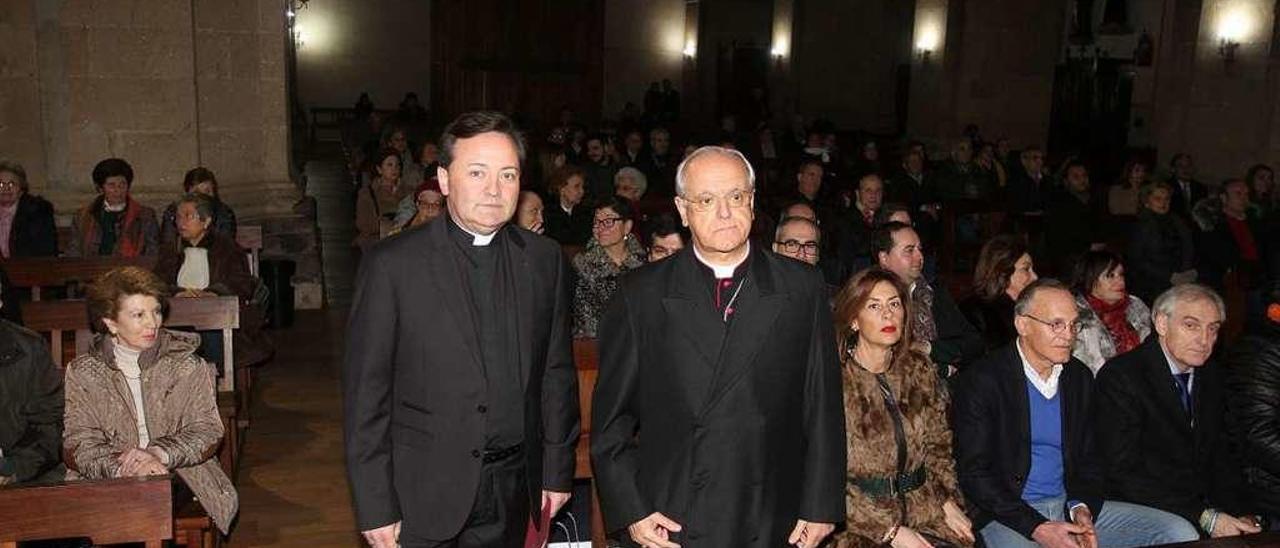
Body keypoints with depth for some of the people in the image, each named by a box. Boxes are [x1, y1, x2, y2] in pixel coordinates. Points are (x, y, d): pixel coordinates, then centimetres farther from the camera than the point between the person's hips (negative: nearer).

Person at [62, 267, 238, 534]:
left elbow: (208, 430, 1)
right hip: (108, 482, 1)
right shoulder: (82, 372, 8)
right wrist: (122, 468, -22)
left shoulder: (187, 365, 7)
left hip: (176, 476, -1)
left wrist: (159, 454, -19)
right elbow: (78, 444, -1)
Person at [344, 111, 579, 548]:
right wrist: (375, 508, -9)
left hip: (512, 491, 3)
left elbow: (557, 373, 7)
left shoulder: (544, 260, 1)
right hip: (422, 494, -3)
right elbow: (366, 393, -8)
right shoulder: (392, 265, -9)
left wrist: (558, 471, 7)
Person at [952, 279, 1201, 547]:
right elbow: (974, 473, -11)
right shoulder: (980, 381, -9)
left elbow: (1090, 458, 16)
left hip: (1071, 506, 6)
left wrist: (1082, 508, -5)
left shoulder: (1080, 377, 10)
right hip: (1010, 515, -6)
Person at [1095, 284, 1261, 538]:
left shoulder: (1213, 376, 10)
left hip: (1205, 505, 6)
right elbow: (1124, 473, -17)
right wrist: (1205, 518, -19)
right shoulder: (1120, 376, -13)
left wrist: (1236, 514, -4)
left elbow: (1221, 455, 13)